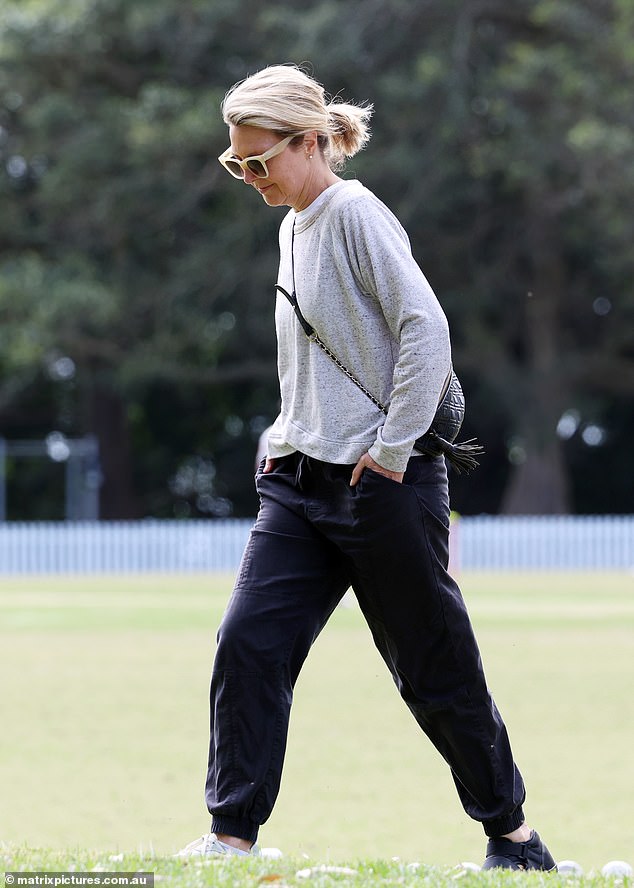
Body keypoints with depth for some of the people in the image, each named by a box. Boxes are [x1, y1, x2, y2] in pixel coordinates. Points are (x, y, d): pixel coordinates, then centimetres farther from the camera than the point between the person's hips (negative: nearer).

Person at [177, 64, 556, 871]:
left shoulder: (355, 214, -11)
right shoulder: (295, 227, 15)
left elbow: (426, 328, -19)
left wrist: (392, 450, -18)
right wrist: (286, 439, 13)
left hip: (380, 481, -8)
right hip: (301, 481, 8)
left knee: (434, 667, 2)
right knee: (247, 645, -6)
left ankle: (511, 832, 16)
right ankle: (232, 832, -4)